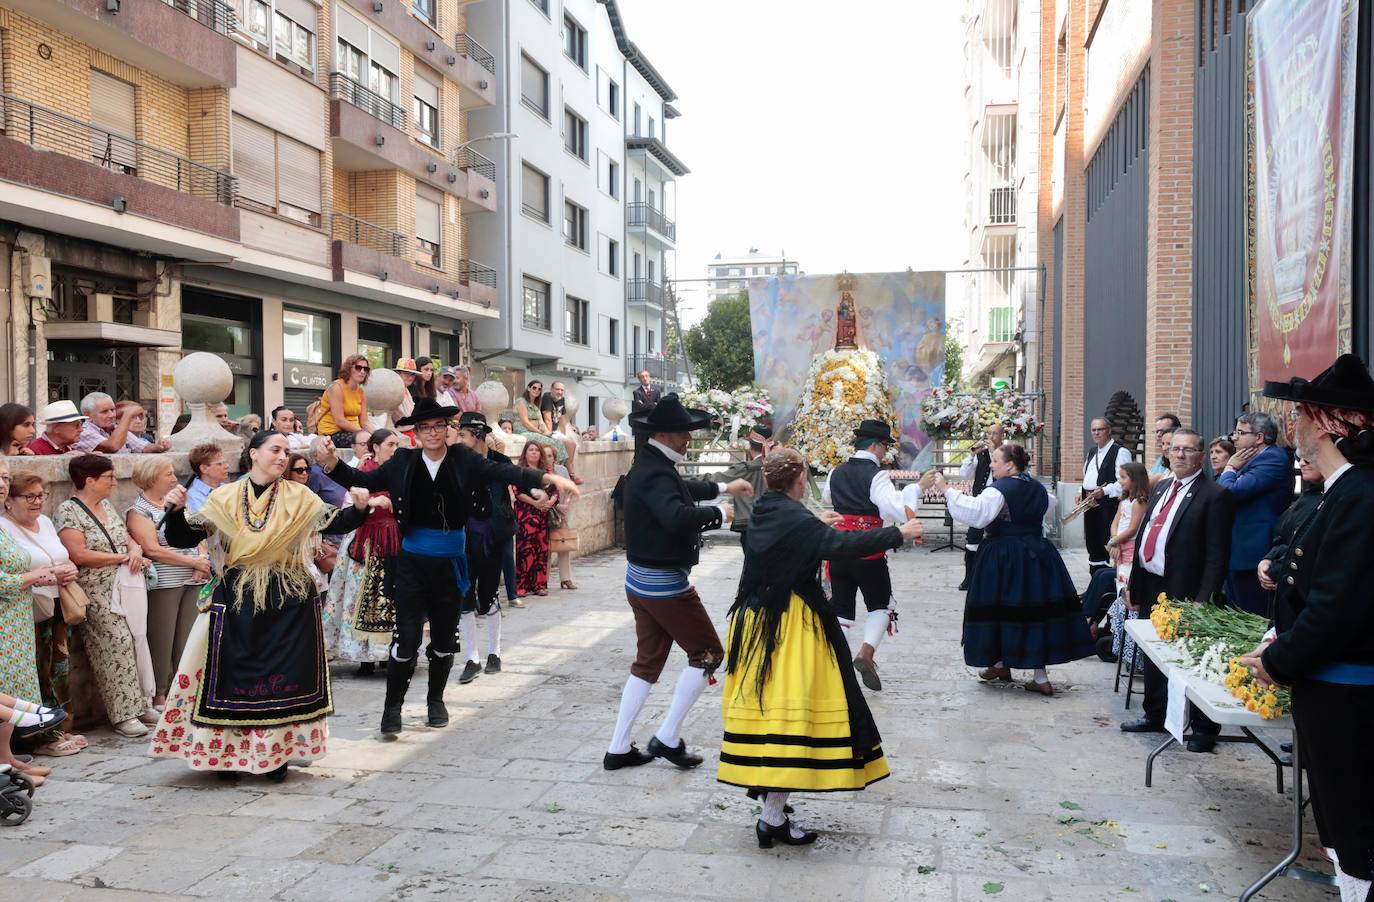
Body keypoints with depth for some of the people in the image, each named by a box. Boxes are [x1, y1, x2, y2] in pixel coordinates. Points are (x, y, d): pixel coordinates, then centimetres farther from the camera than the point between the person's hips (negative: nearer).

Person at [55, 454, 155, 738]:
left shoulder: (107, 505, 15)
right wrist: (123, 558, -12)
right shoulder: (68, 511, -8)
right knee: (117, 643, -11)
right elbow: (79, 555, -18)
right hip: (97, 595, -7)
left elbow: (128, 538, 21)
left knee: (134, 641, 3)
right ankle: (124, 714, -5)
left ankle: (140, 703, 12)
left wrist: (135, 549, -3)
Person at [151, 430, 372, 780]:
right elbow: (184, 537, 1)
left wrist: (358, 509, -27)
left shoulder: (298, 497, 2)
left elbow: (335, 523, -8)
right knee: (234, 675, 5)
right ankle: (230, 752, 20)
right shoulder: (224, 498, 3)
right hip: (236, 600, 0)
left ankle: (276, 753, 16)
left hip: (288, 602, 0)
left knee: (284, 676, 3)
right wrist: (176, 511, -17)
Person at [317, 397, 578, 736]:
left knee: (444, 638, 14)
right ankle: (393, 706, 13)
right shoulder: (403, 461, -2)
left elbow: (502, 472, -12)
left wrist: (547, 477, -24)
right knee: (406, 638, -3)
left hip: (450, 564, 1)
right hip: (413, 562, -1)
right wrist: (334, 465, -13)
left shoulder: (462, 459, -4)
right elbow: (366, 481, 2)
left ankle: (435, 700, 34)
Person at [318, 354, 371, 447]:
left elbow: (364, 423, 5)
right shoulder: (337, 387, -10)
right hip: (333, 433, -7)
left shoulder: (362, 392, 10)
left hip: (352, 432, 7)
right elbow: (339, 421, -18)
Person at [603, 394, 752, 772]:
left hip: (641, 581, 10)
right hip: (665, 584, -10)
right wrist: (719, 513, -25)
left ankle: (619, 748, 20)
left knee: (647, 661, 16)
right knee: (707, 653, 5)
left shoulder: (650, 465, 10)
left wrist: (723, 488, 33)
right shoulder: (655, 472, -23)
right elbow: (678, 517, -40)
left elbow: (680, 488, 31)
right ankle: (668, 738, 9)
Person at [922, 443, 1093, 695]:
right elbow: (1049, 502, 32)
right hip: (1038, 557, 6)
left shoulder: (1000, 490, -15)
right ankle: (1040, 677, 6)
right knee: (1036, 609, 6)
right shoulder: (1038, 488, 9)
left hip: (1004, 559, -6)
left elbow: (975, 513, -30)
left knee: (1001, 608, 10)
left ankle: (1001, 664, 23)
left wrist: (946, 490, -28)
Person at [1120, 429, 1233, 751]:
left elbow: (1217, 554, -15)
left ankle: (1205, 729, 16)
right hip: (1151, 588, 8)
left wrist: (1204, 600, -19)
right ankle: (1154, 716, 34)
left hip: (1184, 592, -8)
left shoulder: (1214, 495, -11)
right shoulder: (1160, 488, 13)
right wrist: (1133, 582, 12)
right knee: (1152, 655, 18)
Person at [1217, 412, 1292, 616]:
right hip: (1235, 556, 10)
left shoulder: (1273, 459, -14)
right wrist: (1231, 468, 5)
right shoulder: (1251, 461, 17)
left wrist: (1230, 468, -6)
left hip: (1252, 557, -10)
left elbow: (1231, 492, -23)